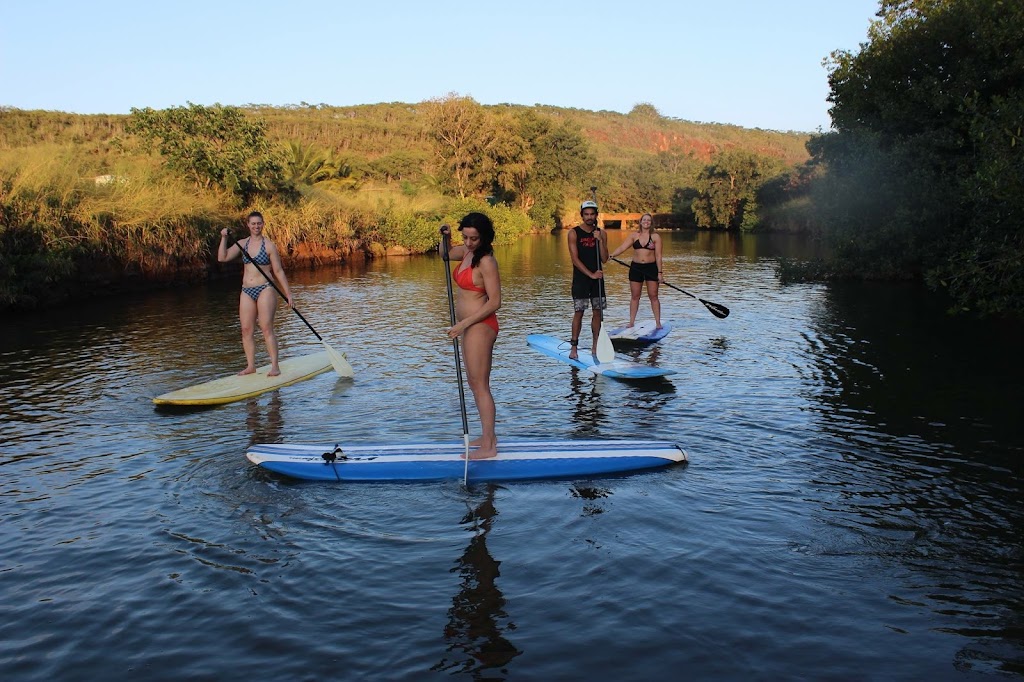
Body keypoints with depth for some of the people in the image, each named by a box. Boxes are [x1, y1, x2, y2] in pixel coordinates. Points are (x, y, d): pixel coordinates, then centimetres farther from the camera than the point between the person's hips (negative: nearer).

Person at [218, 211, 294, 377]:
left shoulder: (269, 245, -2)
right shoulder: (242, 244, 11)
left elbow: (278, 271, -1)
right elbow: (222, 258, 4)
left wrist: (288, 294, -4)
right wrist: (224, 238, -7)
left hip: (265, 289, -5)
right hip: (246, 291, 5)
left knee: (267, 328, -10)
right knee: (246, 330, 2)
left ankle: (275, 366, -8)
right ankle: (251, 366, 9)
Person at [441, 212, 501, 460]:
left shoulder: (486, 261, -18)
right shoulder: (466, 252, 8)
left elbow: (494, 302, -21)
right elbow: (445, 253, 29)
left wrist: (463, 324, -21)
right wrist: (444, 237, 7)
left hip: (480, 326, -10)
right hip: (470, 326, 10)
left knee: (479, 385, -7)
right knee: (476, 383, 16)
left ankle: (488, 446, -3)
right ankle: (488, 436, 26)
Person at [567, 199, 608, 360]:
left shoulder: (601, 233, 6)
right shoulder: (574, 233, -4)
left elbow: (604, 259, 0)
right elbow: (575, 259, -11)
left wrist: (600, 240, -13)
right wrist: (590, 274, -18)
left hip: (597, 278, 4)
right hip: (580, 278, -4)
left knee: (598, 312, 5)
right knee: (578, 312, -4)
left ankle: (595, 345, 12)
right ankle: (573, 346, 1)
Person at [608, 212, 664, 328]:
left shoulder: (656, 237, -2)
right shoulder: (634, 235, 4)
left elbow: (658, 256, -4)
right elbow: (622, 247, -5)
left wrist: (659, 273, -9)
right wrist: (611, 255, -22)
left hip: (651, 267, -2)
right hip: (636, 267, 2)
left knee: (653, 296, 1)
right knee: (635, 296, 6)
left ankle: (658, 322, 7)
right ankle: (631, 322, 11)